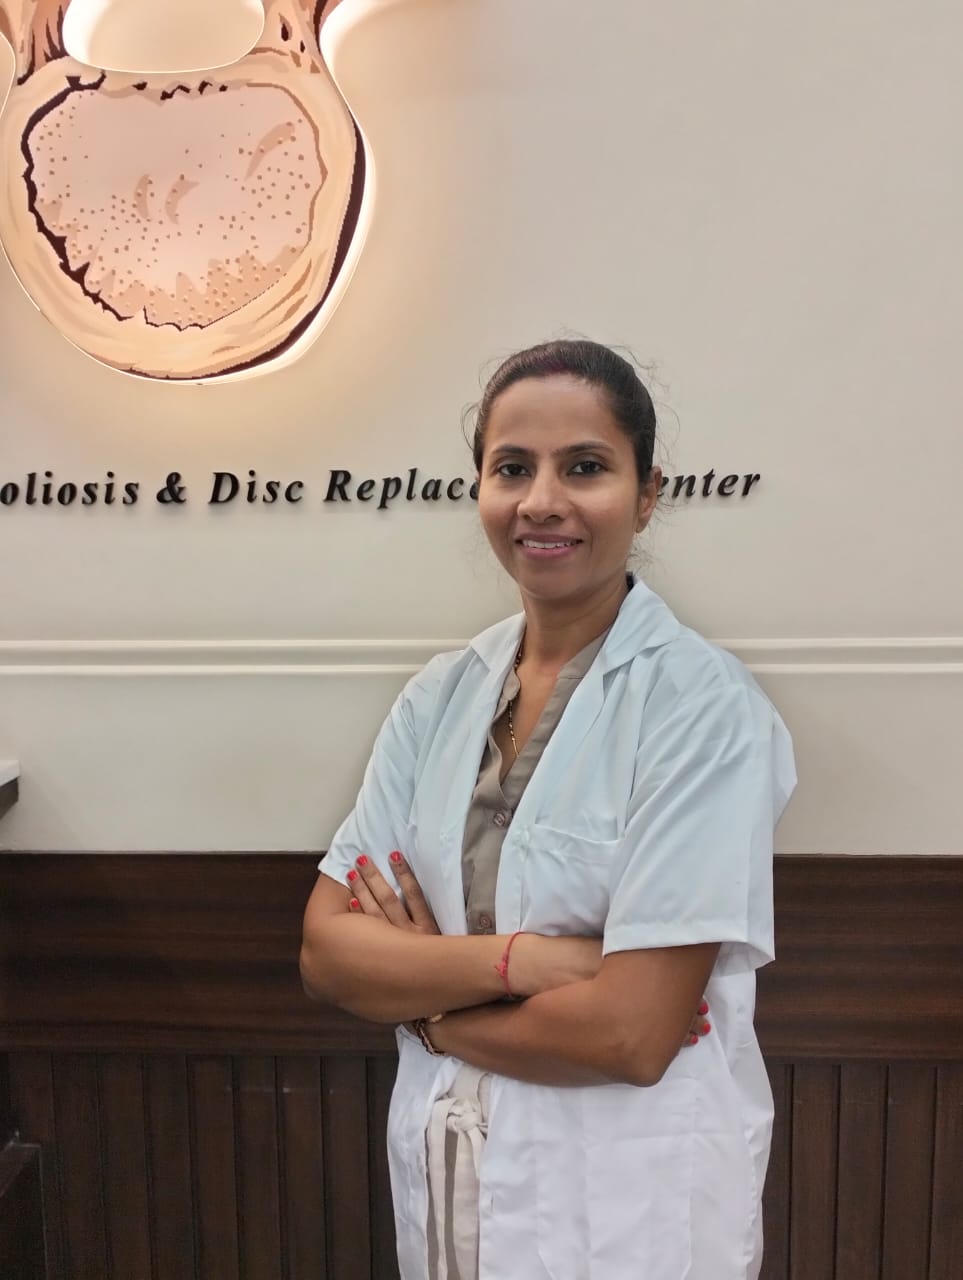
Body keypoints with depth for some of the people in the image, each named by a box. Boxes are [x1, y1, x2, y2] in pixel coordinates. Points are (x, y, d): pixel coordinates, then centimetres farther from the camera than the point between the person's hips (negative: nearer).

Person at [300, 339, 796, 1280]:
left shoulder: (703, 707, -20)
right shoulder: (440, 696, -4)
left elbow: (634, 1034, -23)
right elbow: (324, 952, -7)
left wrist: (423, 999, -11)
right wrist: (510, 957, -22)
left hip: (632, 1201, -4)